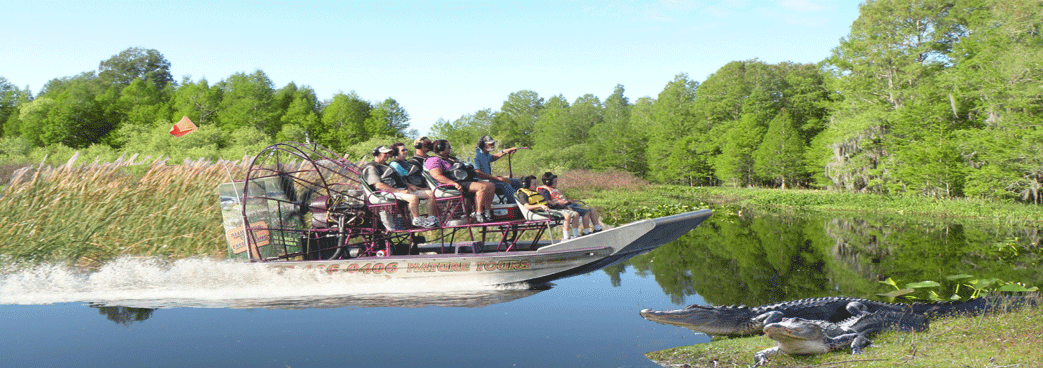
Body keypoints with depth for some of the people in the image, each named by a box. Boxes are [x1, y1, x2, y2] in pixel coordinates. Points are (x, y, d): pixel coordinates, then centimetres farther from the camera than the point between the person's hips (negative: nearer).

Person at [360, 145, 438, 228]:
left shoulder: (386, 165, 30)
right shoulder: (370, 168, -2)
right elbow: (378, 185, -15)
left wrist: (408, 186, 10)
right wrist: (400, 191, -20)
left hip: (402, 190, 10)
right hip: (389, 192, -9)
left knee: (430, 193, -4)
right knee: (413, 198, -38)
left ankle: (431, 218, -2)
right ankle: (417, 220, -20)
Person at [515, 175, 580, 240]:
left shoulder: (536, 192, 32)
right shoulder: (522, 194, 2)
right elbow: (527, 207, -16)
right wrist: (540, 206, -28)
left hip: (549, 209, 9)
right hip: (542, 212, -9)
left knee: (576, 214, -4)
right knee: (567, 215, -29)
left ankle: (575, 236, -3)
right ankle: (565, 238, -27)